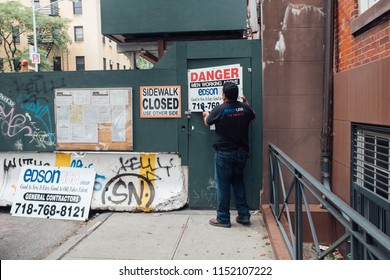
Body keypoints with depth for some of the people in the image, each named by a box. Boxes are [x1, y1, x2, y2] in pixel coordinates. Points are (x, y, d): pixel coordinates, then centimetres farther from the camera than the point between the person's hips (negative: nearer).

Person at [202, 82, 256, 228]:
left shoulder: (219, 109, -13)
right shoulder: (245, 108, -2)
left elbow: (207, 122, 8)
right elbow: (253, 116, 22)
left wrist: (206, 115, 30)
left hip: (224, 153, -5)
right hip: (242, 152, 5)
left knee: (223, 185, 4)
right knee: (238, 182, 18)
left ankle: (223, 219, 12)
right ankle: (244, 215, 20)